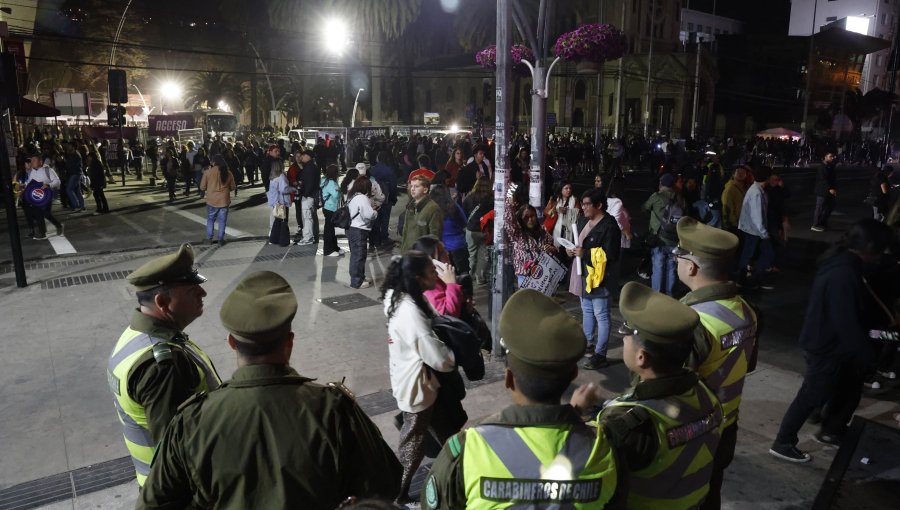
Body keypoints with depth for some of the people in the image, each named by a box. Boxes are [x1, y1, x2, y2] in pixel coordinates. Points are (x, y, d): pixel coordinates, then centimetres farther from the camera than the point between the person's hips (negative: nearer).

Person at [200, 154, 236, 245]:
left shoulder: (208, 172, -9)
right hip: (224, 201, 1)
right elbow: (233, 187, 6)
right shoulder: (228, 173, -4)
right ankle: (221, 240, 12)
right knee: (222, 221, 9)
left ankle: (209, 239, 18)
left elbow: (202, 187, -4)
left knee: (210, 220, 15)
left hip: (211, 200, -1)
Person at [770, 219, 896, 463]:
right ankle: (783, 443, 16)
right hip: (827, 348, -10)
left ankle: (830, 432, 40)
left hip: (831, 343, 10)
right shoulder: (844, 274, -29)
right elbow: (846, 322, -28)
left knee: (849, 388, 22)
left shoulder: (845, 264, 4)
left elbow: (860, 307, 14)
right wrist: (863, 353, -18)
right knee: (811, 396, 2)